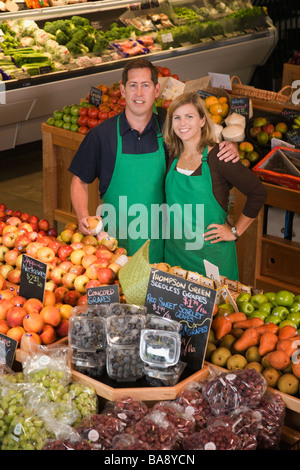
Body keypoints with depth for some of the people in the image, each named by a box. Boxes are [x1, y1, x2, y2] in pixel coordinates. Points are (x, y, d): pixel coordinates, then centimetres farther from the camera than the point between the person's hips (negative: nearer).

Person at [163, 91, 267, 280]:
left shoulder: (218, 157, -14)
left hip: (211, 254, -5)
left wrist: (235, 232, -7)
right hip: (175, 251, 5)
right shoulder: (172, 156, 3)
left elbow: (258, 193, -10)